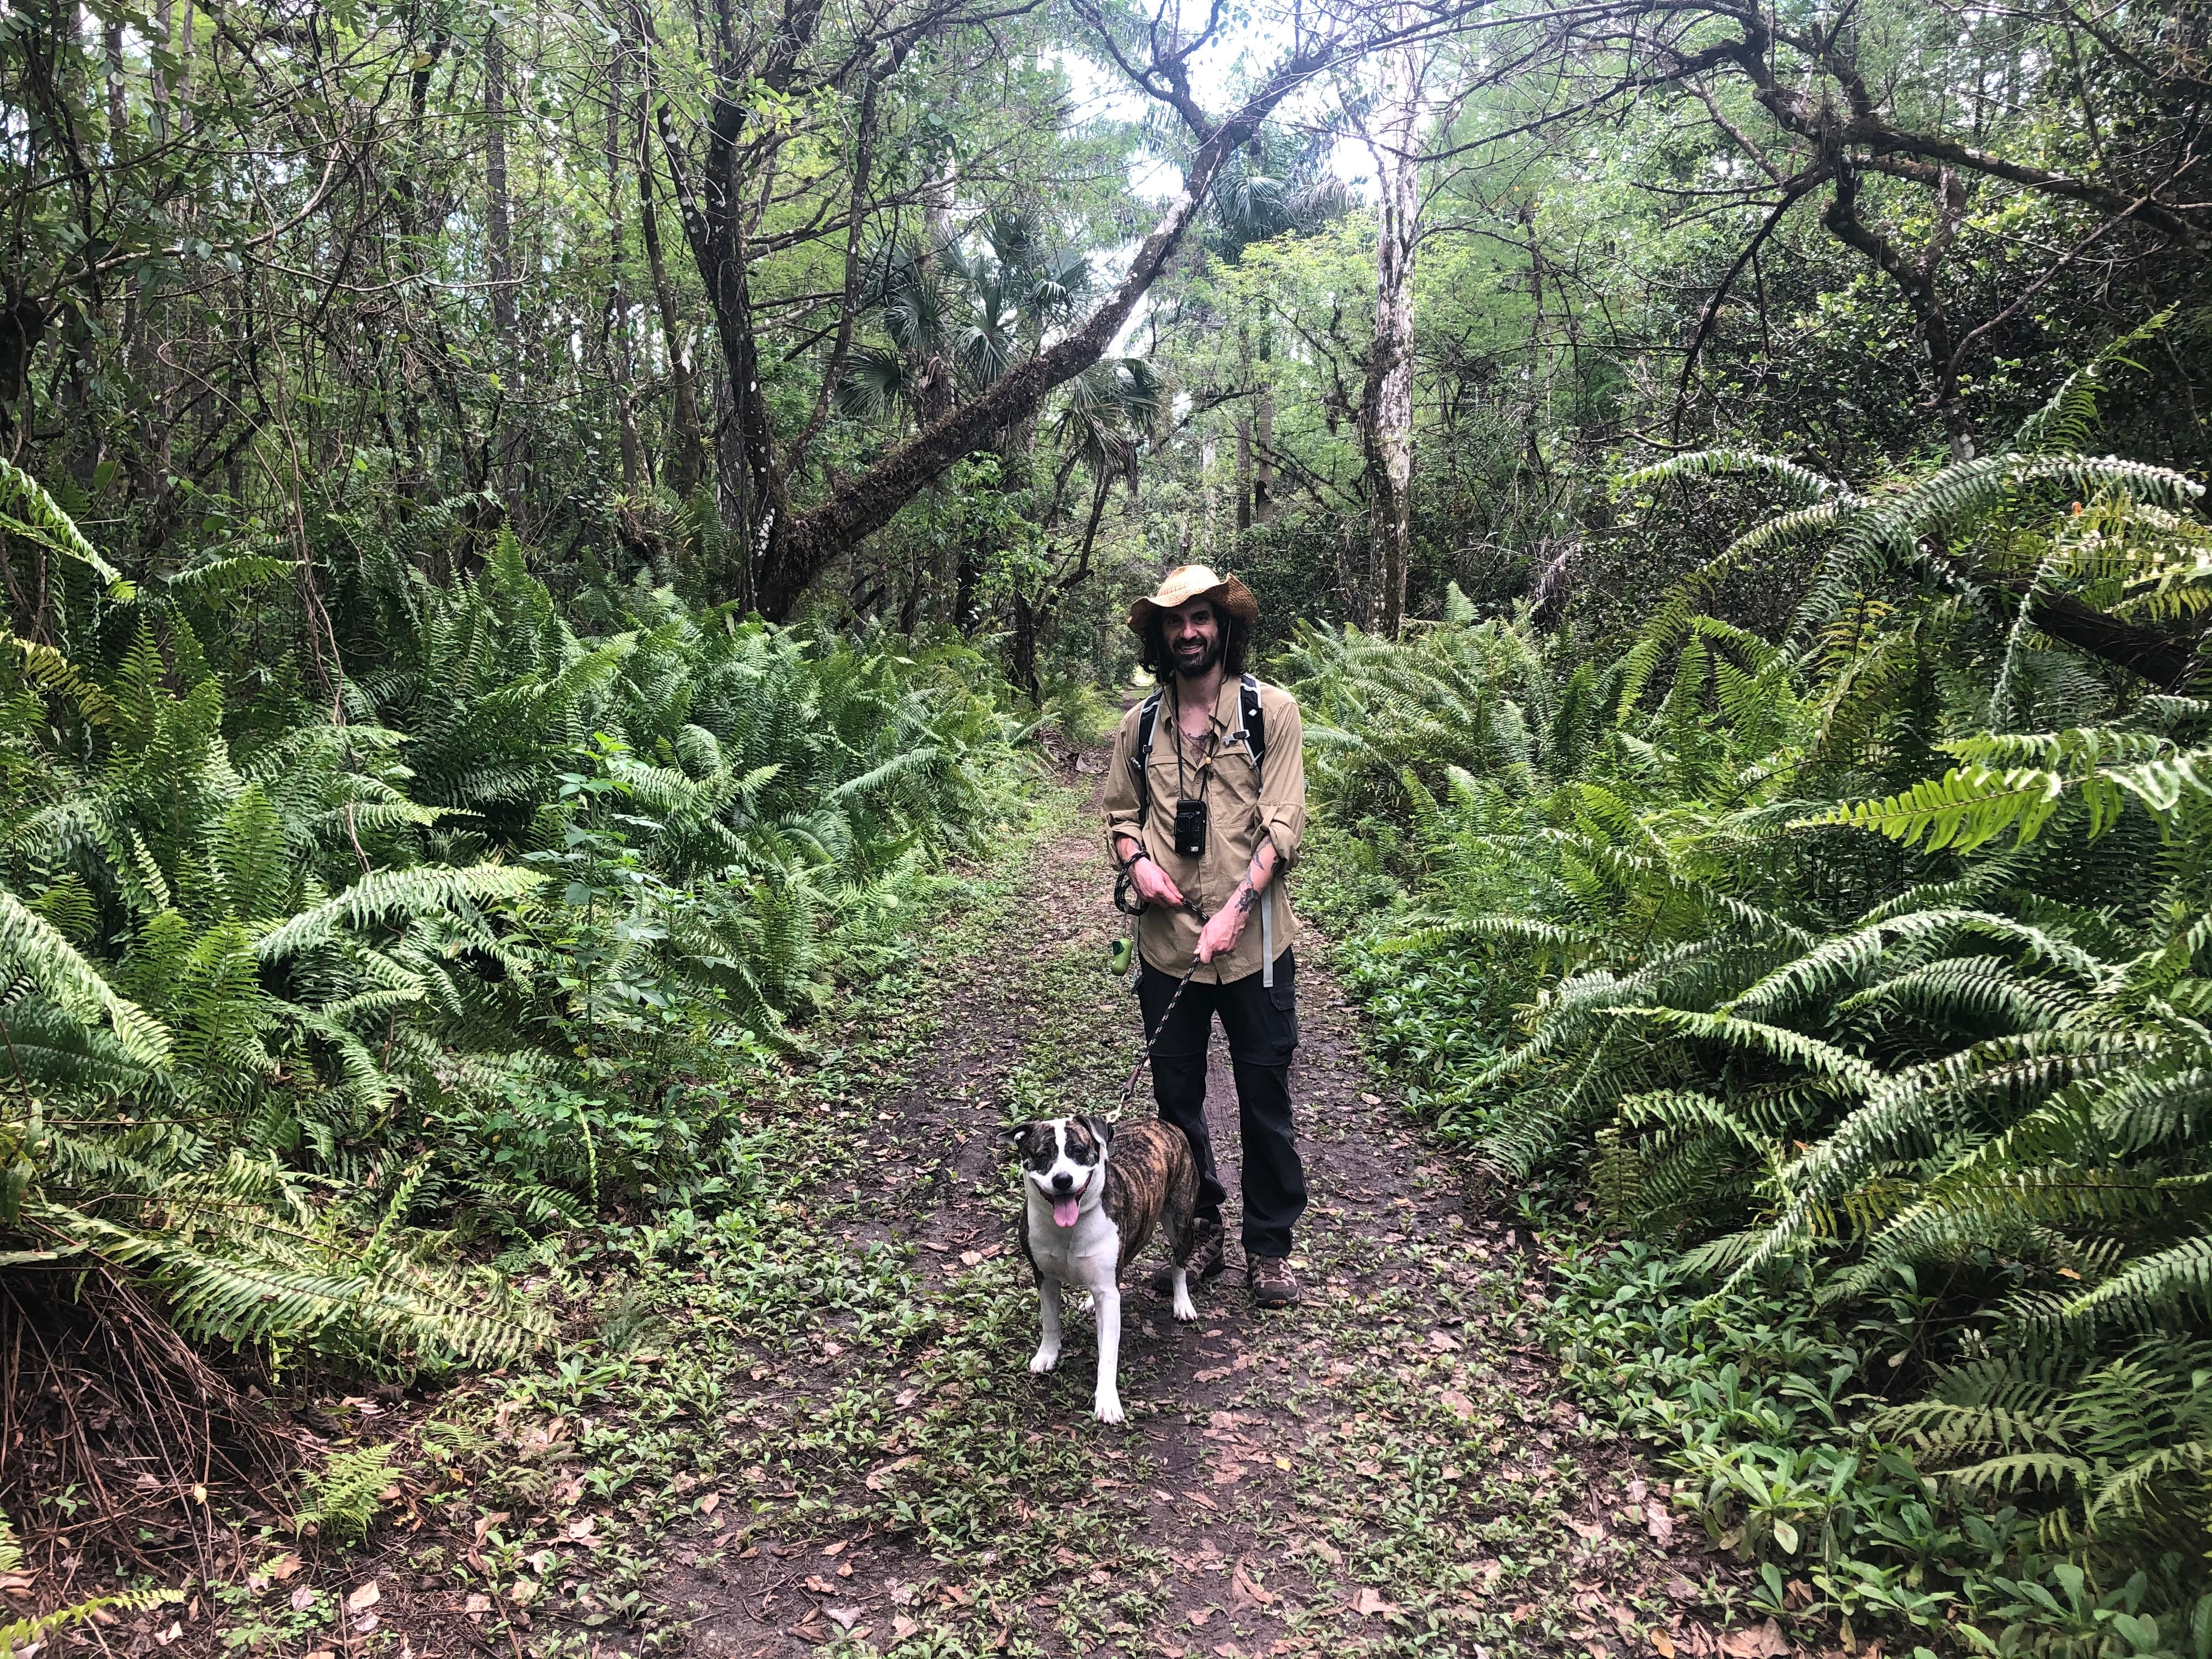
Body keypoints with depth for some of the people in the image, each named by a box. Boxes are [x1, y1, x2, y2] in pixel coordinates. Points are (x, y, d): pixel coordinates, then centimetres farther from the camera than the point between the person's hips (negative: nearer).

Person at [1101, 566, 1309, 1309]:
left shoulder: (1270, 711, -3)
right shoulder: (1141, 723, 8)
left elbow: (1283, 824, -9)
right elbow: (1121, 813, 18)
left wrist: (1235, 910, -18)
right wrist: (1135, 862, -5)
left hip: (1252, 942, -3)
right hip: (1167, 941, 4)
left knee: (1264, 1099, 7)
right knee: (1175, 1096, 13)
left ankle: (1270, 1246, 23)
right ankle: (1197, 1233, 30)